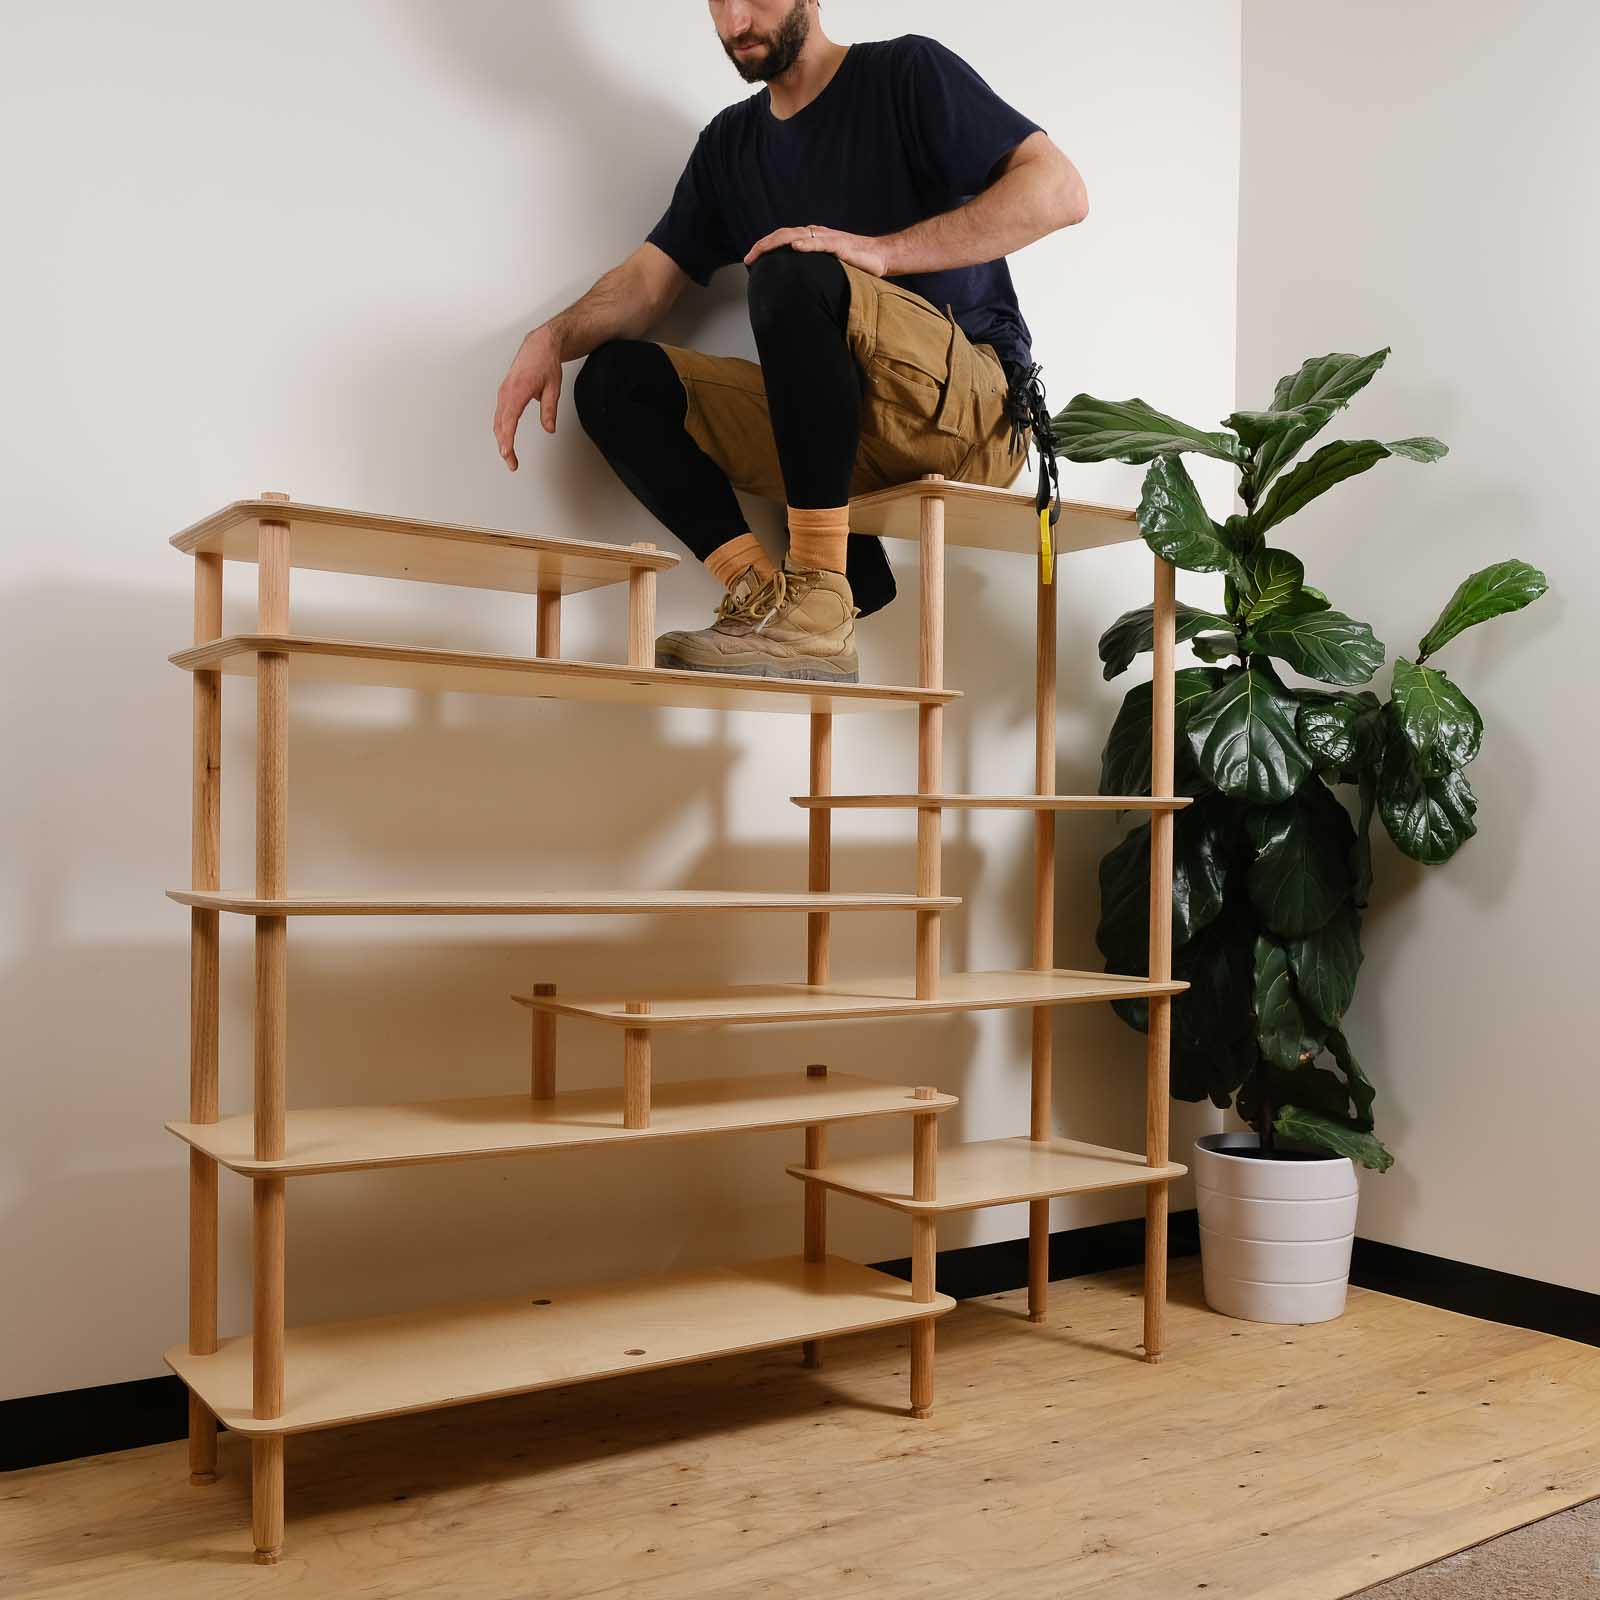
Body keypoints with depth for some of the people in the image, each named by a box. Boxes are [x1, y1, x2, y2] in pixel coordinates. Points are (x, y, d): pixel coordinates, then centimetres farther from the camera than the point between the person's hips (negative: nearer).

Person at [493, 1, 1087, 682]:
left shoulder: (906, 71, 3)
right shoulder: (729, 142, 20)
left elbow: (1060, 191, -9)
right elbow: (646, 280, 12)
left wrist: (882, 252, -19)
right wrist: (553, 337, -10)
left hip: (969, 402, -6)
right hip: (841, 436, 6)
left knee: (796, 273, -31)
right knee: (616, 379, -6)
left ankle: (819, 607, -33)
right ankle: (761, 588, -25)